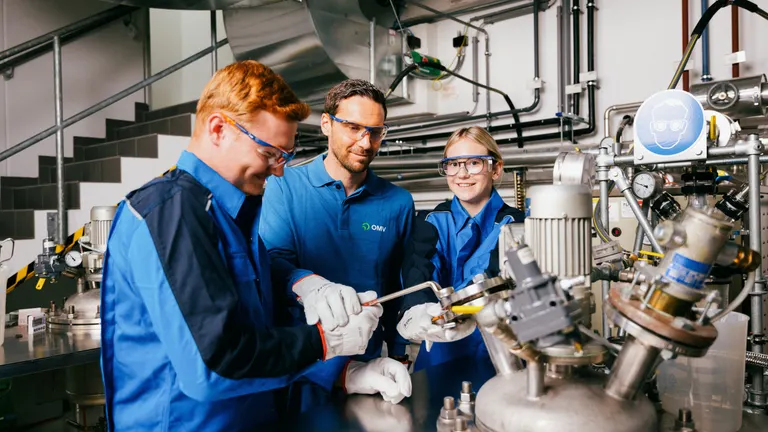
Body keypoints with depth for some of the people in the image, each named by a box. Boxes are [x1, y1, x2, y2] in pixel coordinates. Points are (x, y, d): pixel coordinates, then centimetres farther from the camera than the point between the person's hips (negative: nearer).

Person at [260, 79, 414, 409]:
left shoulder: (399, 203, -1)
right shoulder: (285, 186, -7)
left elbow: (400, 289, 4)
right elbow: (272, 259, -17)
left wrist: (398, 361, 1)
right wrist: (306, 285, -38)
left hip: (367, 366, 2)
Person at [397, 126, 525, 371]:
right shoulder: (433, 222, 6)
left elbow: (494, 275, -19)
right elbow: (419, 270, -13)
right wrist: (416, 310, -34)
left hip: (498, 350, -1)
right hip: (442, 353, 2)